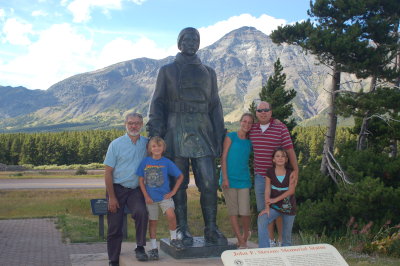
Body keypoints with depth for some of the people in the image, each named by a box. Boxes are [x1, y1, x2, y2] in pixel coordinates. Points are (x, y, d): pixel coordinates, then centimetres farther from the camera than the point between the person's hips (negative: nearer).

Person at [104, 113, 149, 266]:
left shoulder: (147, 143, 2)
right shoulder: (116, 144, -5)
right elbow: (108, 172, -4)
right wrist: (111, 197, -8)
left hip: (136, 189, 1)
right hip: (117, 189, -1)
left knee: (141, 212, -27)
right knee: (115, 227, 3)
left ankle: (140, 248, -10)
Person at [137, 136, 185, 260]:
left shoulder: (167, 162, -3)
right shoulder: (145, 162, -2)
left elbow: (180, 176, 4)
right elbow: (141, 180, 2)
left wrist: (173, 192, 0)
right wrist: (146, 196, -5)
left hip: (165, 196, -1)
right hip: (150, 197, 1)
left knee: (171, 215, -22)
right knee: (152, 222, 7)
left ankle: (173, 239, 2)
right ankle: (154, 248, 20)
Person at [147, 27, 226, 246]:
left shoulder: (208, 72, 18)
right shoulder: (167, 71, 11)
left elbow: (215, 106, 16)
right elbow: (157, 104, 6)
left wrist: (219, 137, 9)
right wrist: (155, 134, -6)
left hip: (202, 132, 2)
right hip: (176, 133, -1)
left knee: (209, 182, -6)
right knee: (178, 183, 1)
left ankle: (211, 230, 4)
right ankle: (182, 230, 10)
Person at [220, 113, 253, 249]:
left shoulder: (250, 141, 10)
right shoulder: (231, 136, -1)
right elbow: (224, 157, -3)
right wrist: (225, 177, -10)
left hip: (244, 180, 3)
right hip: (229, 179, -2)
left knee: (245, 212, -4)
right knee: (233, 211, 2)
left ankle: (245, 235, 23)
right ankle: (241, 241, 12)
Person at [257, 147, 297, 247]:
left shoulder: (290, 173, -3)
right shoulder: (270, 173, -1)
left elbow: (291, 190, -11)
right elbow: (267, 190, -7)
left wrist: (275, 199, -19)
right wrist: (267, 207, -17)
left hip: (288, 206, 0)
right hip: (274, 206, 0)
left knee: (286, 235, 4)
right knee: (261, 220, -25)